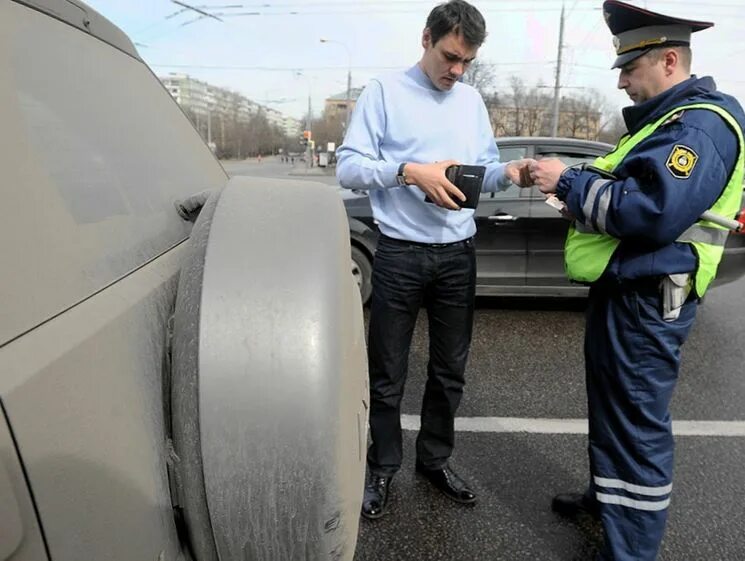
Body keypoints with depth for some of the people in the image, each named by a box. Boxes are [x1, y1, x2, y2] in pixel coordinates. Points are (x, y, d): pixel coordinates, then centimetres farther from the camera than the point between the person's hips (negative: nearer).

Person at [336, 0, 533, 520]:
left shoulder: (472, 100, 13)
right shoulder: (385, 91, -1)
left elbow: (485, 170, 13)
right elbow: (348, 166, -8)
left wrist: (508, 173, -10)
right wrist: (410, 171, -23)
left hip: (458, 254, 5)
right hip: (400, 255, -4)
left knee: (450, 369, 15)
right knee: (388, 373, 7)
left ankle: (435, 459, 35)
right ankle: (383, 468, 27)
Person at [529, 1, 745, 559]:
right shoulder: (668, 117, 18)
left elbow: (652, 210, -29)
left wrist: (570, 182, -19)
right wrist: (568, 178, 3)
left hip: (646, 302, -11)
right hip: (622, 290, 11)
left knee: (636, 423, 0)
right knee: (613, 407, 23)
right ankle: (608, 493, 44)